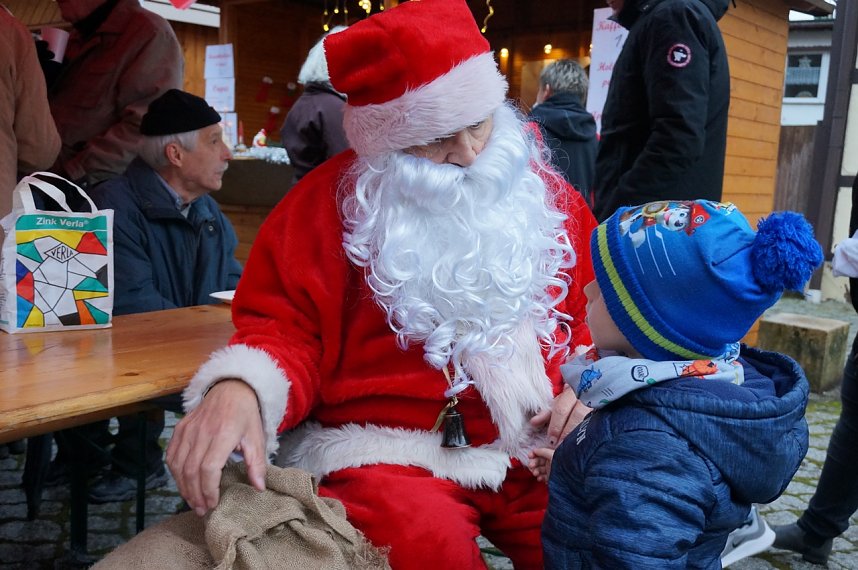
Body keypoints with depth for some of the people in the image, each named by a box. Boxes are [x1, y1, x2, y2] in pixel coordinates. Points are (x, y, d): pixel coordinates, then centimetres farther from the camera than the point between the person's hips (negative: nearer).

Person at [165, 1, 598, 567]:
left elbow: (593, 315, 18)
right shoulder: (332, 201, -2)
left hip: (538, 450, 4)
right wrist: (240, 388, -26)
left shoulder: (544, 194, 9)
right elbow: (288, 329, -3)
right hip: (389, 452, -3)